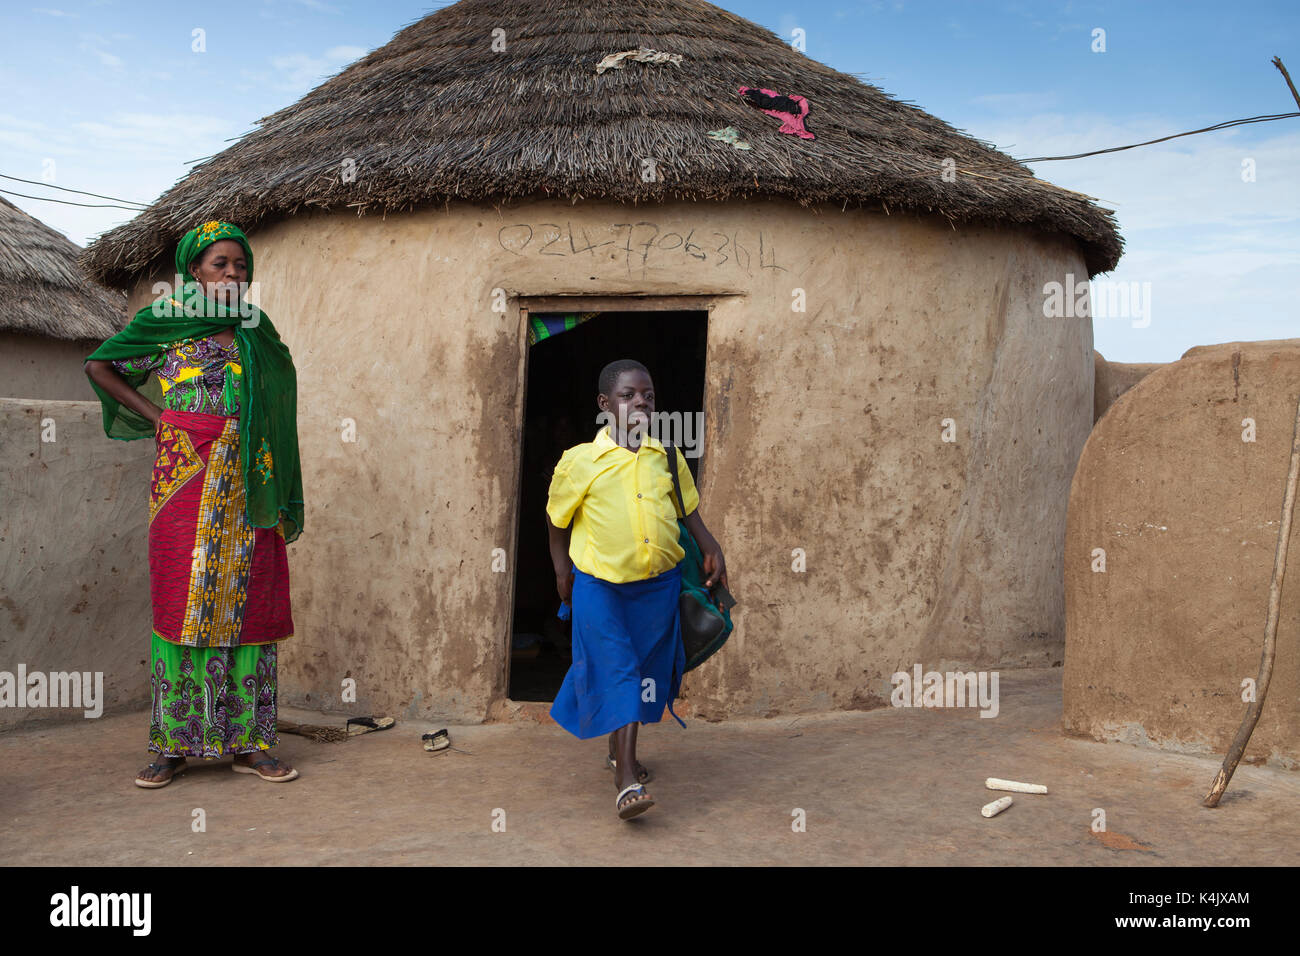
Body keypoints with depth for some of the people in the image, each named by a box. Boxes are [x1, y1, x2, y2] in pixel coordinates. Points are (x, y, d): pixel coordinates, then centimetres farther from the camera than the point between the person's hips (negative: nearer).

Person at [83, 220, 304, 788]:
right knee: (183, 606, -2)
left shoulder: (256, 331, 15)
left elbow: (277, 408, 20)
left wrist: (284, 500, 12)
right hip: (185, 482, -3)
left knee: (246, 605, 2)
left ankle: (247, 743, 9)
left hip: (247, 490, 3)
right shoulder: (166, 323, 5)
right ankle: (173, 746, 7)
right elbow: (99, 365, 14)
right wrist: (153, 415, 2)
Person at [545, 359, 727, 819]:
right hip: (599, 584, -3)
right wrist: (562, 570, 8)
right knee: (616, 671, -10)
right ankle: (628, 781, -8)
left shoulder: (668, 459, 3)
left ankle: (620, 752, 34)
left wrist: (710, 547, -1)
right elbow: (557, 518, 7)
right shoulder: (580, 461, -6)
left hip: (659, 584, 4)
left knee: (644, 670, 12)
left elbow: (689, 510, 14)